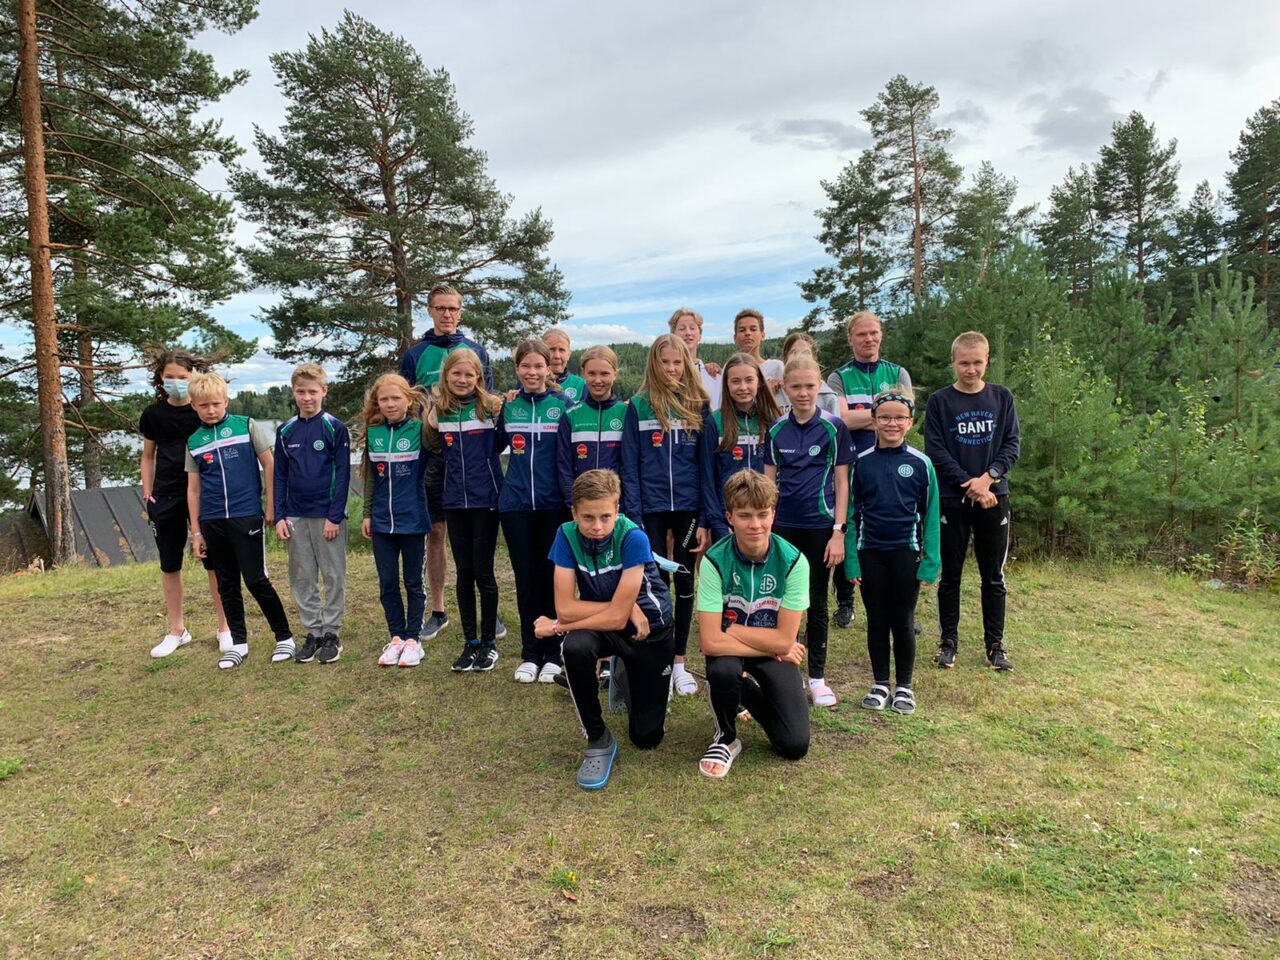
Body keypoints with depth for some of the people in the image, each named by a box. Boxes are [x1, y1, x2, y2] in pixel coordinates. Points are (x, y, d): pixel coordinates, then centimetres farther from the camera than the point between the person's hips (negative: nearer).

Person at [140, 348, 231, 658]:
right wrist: (147, 493, 7)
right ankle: (177, 630, 22)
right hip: (166, 497, 3)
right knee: (169, 565, 9)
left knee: (214, 562, 1)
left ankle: (225, 627, 12)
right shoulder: (153, 414, 4)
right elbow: (148, 456, 14)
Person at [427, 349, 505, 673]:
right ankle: (470, 642, 20)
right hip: (455, 501, 3)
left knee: (483, 572, 3)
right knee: (463, 573, 10)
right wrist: (428, 420, 2)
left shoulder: (492, 407, -4)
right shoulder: (438, 410, 5)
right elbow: (433, 449, 14)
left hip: (486, 500, -3)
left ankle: (489, 643, 16)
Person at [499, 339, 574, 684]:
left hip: (553, 504, -2)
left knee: (552, 578, 5)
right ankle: (529, 654, 19)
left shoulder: (563, 404, -2)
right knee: (525, 579, 8)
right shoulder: (508, 406, 6)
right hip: (515, 504, 2)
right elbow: (496, 445, 15)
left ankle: (552, 655, 16)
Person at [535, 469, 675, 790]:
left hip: (648, 629, -2)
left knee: (647, 737, -1)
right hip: (599, 628, 2)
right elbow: (565, 607, -20)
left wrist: (556, 627, -20)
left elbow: (618, 618, -27)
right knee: (574, 647, -35)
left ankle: (627, 677, 30)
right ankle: (598, 740, -13)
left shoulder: (633, 538, -28)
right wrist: (623, 606, -25)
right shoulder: (567, 535, -18)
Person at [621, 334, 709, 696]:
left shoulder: (698, 405, 3)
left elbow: (706, 464, 2)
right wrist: (632, 517, -10)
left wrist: (705, 519, -3)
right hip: (651, 508, -1)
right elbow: (630, 466, -2)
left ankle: (680, 661, 23)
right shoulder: (638, 406, 0)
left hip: (688, 507, 2)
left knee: (684, 582, 10)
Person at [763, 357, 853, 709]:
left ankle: (817, 677, 18)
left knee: (817, 602, 7)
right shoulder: (777, 430, 3)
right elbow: (769, 481, 7)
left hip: (820, 526, -2)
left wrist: (839, 532, -8)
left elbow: (841, 482, -3)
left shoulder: (833, 427, -4)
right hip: (783, 525, 2)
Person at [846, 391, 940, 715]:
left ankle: (904, 687, 23)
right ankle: (880, 685, 23)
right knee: (877, 621, 10)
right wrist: (851, 561, -3)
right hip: (870, 553, 1)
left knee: (903, 621, 8)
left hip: (906, 553, -1)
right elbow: (852, 514, 2)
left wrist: (930, 563, -6)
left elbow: (930, 516, -1)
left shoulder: (920, 464, -3)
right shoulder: (861, 462, 0)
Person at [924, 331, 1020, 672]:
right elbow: (936, 451, -7)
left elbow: (1012, 444, 2)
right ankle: (948, 641, 18)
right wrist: (971, 487, -13)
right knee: (950, 575, 6)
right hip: (952, 500, -2)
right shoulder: (939, 401, -1)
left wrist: (987, 478, -14)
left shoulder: (1002, 397, 5)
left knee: (993, 576, 8)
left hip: (994, 497, 2)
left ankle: (995, 645, 18)